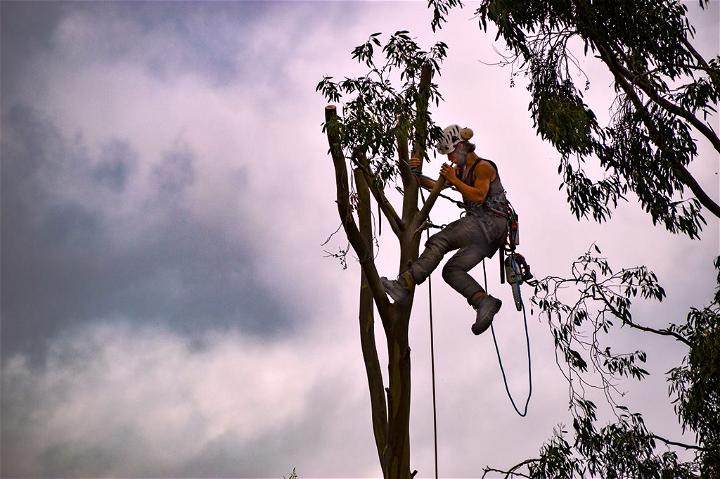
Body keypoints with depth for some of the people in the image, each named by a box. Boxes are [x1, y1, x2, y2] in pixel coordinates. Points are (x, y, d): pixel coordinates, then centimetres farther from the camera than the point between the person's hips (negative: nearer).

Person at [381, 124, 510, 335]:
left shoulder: (483, 167, -2)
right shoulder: (461, 170, 25)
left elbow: (479, 196, -16)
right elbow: (435, 186, 22)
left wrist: (454, 180, -11)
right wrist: (416, 175, 7)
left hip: (489, 222, -9)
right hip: (486, 233, 9)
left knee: (438, 242, -23)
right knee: (452, 270, 0)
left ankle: (404, 285, -35)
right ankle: (484, 301, -19)